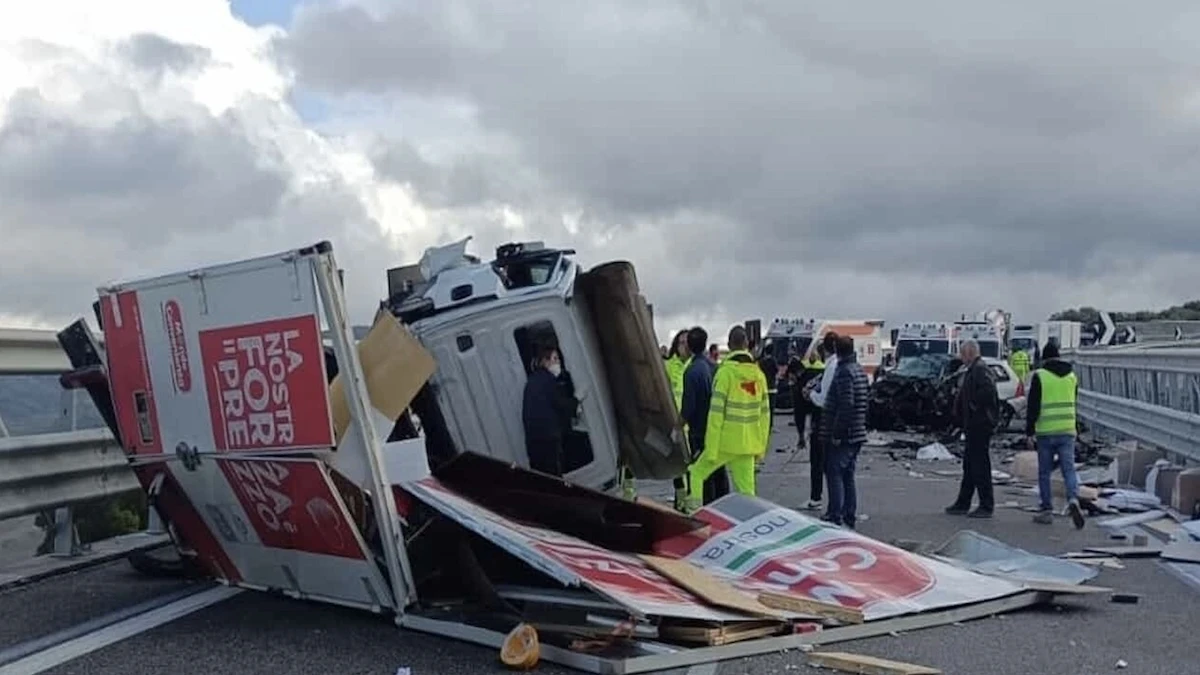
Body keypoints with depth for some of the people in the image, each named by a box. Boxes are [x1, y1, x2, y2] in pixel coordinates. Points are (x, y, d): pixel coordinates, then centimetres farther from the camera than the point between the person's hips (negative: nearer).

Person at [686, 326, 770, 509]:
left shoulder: (725, 372, -11)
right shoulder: (759, 374, 6)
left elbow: (716, 414, -13)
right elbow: (764, 414, 10)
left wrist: (711, 450, -11)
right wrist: (761, 446, 18)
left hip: (726, 442, -5)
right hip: (747, 445, 5)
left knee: (696, 474, 11)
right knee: (746, 490, 8)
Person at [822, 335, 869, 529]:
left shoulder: (845, 372, -16)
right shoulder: (860, 371, 15)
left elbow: (846, 405, -24)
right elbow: (864, 402, 19)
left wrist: (837, 433, -21)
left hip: (842, 435, -9)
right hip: (857, 433, 9)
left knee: (834, 473, -4)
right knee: (848, 476, 15)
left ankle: (835, 516, -3)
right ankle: (849, 517, 19)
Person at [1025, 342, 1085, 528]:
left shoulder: (1039, 376, -7)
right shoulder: (1071, 375, 9)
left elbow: (1033, 406, -9)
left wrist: (1029, 432, -5)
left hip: (1045, 432, -3)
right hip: (1067, 430, 3)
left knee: (1044, 472, 7)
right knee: (1069, 469, 2)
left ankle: (1046, 510, 11)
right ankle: (1073, 500, -22)